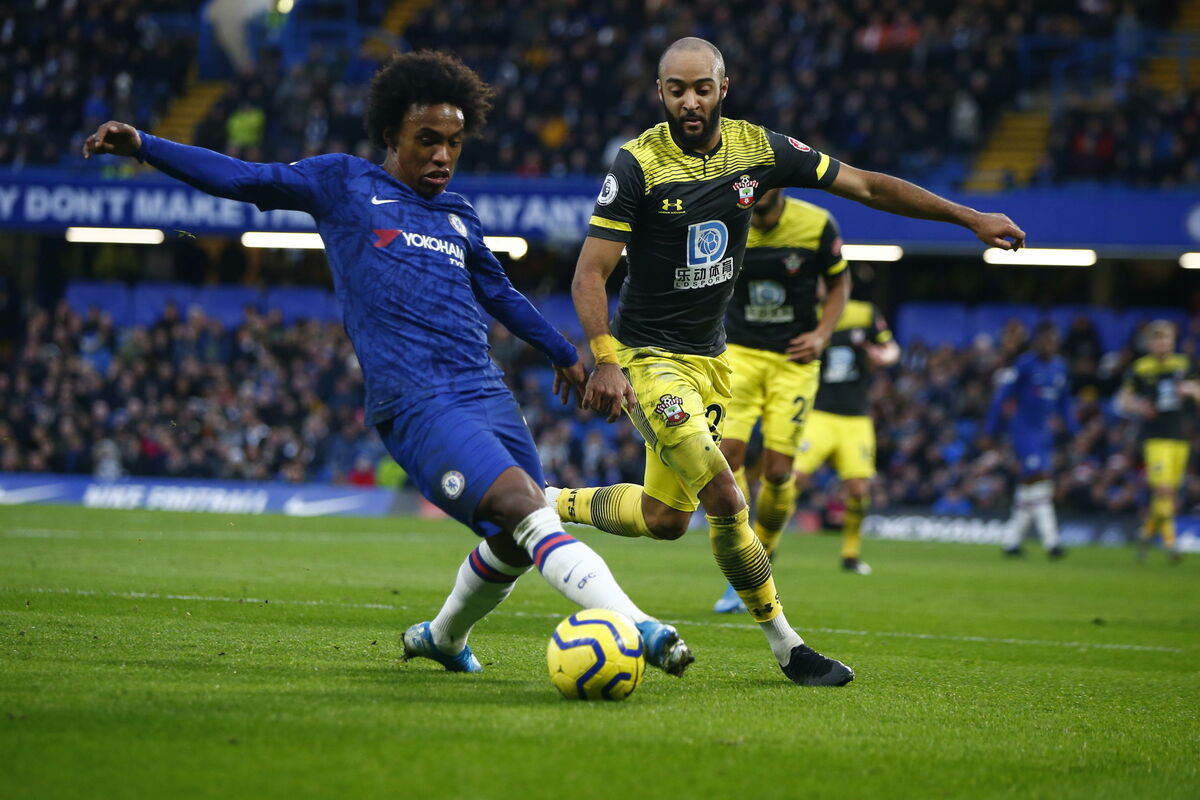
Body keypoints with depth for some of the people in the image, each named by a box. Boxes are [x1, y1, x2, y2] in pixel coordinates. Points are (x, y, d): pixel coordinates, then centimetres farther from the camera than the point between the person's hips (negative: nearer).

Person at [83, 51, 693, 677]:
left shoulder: (459, 217, 24)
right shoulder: (345, 185, 10)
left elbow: (500, 294, 39)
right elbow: (241, 179, 6)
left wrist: (563, 354, 50)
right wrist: (143, 146, -3)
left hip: (488, 391, 7)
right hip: (417, 404, -7)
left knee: (515, 545, 6)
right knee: (527, 509, -24)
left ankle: (443, 637, 35)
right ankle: (637, 630, -34)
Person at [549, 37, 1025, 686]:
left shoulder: (757, 149, -3)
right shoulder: (638, 165, -17)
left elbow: (867, 186, 2)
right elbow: (590, 274, -16)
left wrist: (969, 217, 0)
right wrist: (606, 362, -29)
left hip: (710, 357, 6)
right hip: (649, 357, -6)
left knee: (665, 518, 10)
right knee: (724, 499, -17)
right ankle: (785, 647, -3)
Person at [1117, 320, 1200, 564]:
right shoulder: (1140, 369, -3)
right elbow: (1123, 399, 2)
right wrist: (1135, 406, -20)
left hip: (1179, 436, 4)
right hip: (1155, 436, -4)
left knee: (1169, 493, 9)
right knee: (1163, 489, -17)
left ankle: (1148, 531, 31)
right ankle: (1169, 541, -9)